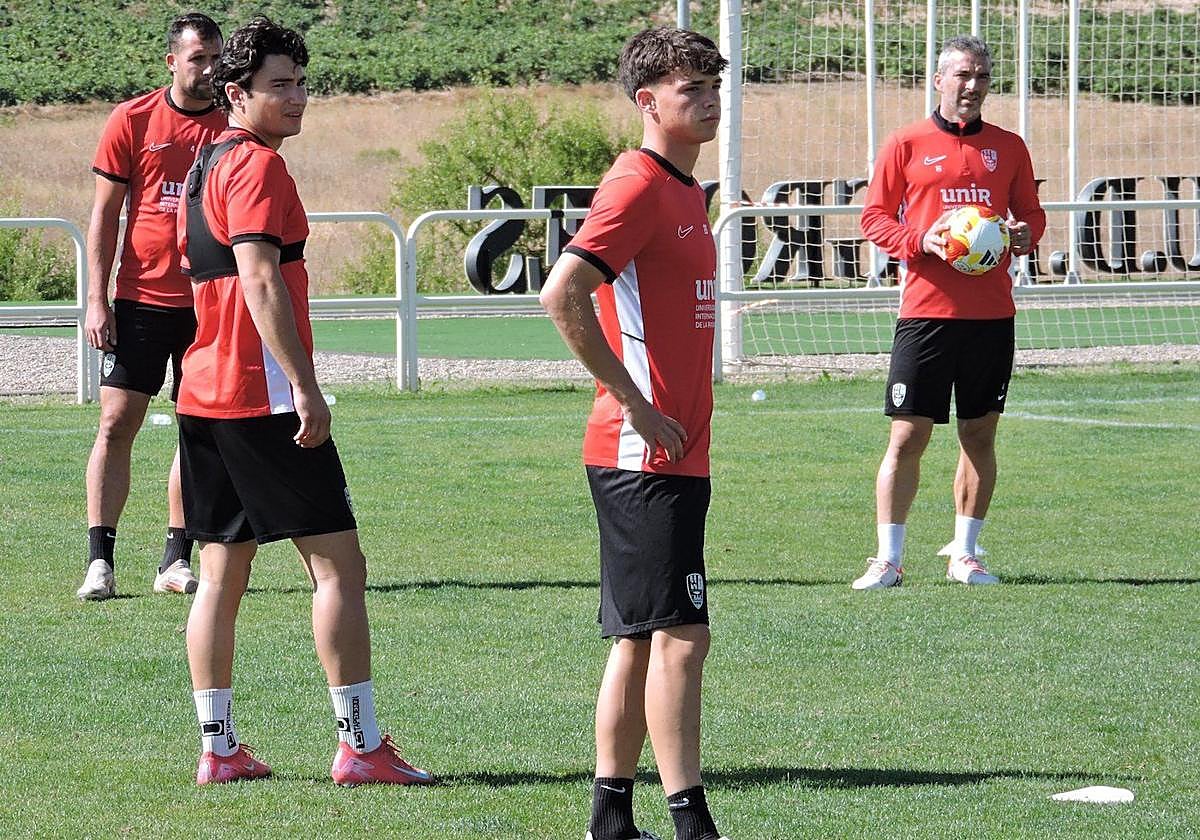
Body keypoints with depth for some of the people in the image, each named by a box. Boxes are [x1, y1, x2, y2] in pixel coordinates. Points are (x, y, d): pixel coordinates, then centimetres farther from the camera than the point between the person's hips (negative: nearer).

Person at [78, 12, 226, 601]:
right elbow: (104, 214, 3)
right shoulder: (132, 122, 0)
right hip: (140, 302, -2)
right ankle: (99, 561, -4)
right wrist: (97, 300, -4)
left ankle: (176, 562, 10)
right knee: (116, 425, -5)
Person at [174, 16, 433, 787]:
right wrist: (305, 386, -23)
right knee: (338, 564, -6)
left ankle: (218, 748, 10)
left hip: (205, 396, 9)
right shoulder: (256, 164, -11)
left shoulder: (207, 164, 18)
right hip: (263, 395, -9)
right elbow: (259, 280, -21)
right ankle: (361, 744, -9)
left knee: (222, 573, 10)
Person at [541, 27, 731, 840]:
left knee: (641, 637, 12)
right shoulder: (638, 186, -13)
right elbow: (562, 294, -23)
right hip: (645, 454, -10)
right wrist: (636, 405, -19)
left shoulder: (685, 188, 16)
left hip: (676, 451, 10)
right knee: (680, 634, -10)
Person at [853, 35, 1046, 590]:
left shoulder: (1008, 148, 12)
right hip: (927, 310, -3)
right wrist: (921, 240, -15)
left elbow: (1032, 215, 18)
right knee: (907, 434, -5)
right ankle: (888, 559, 1)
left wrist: (1023, 235, -5)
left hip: (992, 312, 3)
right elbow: (874, 217, 2)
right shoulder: (907, 145, 2)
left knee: (980, 433, 6)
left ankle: (965, 554, 15)